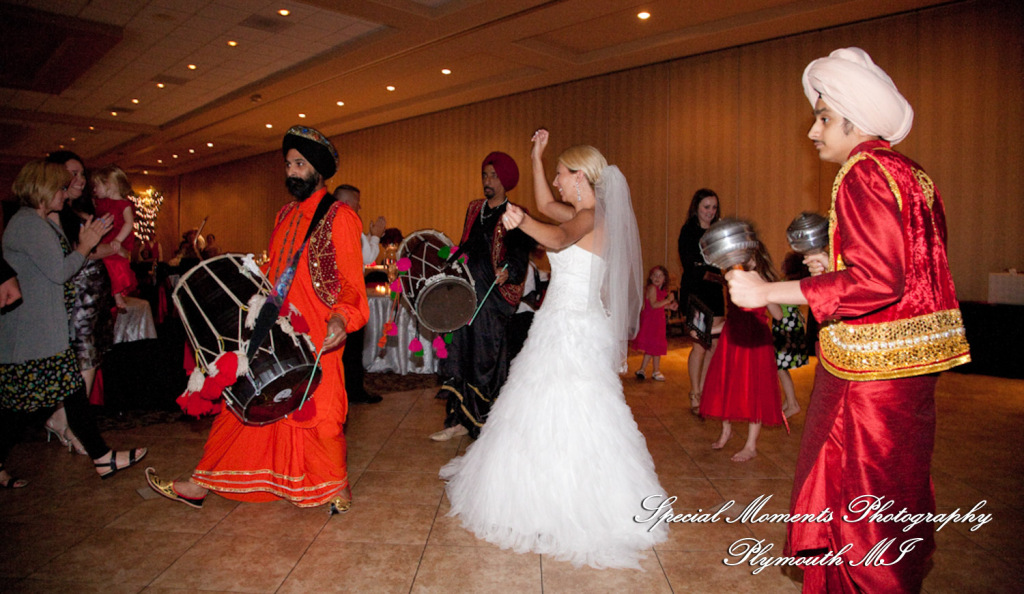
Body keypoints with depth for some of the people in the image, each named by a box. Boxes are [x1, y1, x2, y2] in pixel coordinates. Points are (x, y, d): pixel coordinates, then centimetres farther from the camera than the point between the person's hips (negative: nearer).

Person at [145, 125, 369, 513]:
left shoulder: (339, 216, -7)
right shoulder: (285, 215, 16)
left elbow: (352, 283, -13)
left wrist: (341, 318, -29)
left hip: (316, 339, -7)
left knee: (317, 415, 1)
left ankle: (337, 486, 23)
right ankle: (201, 485, 23)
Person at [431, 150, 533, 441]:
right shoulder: (474, 208, 18)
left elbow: (519, 256, -13)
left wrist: (507, 271, -31)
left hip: (493, 297, -6)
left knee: (487, 360, -3)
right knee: (459, 354, 5)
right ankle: (460, 420, 15)